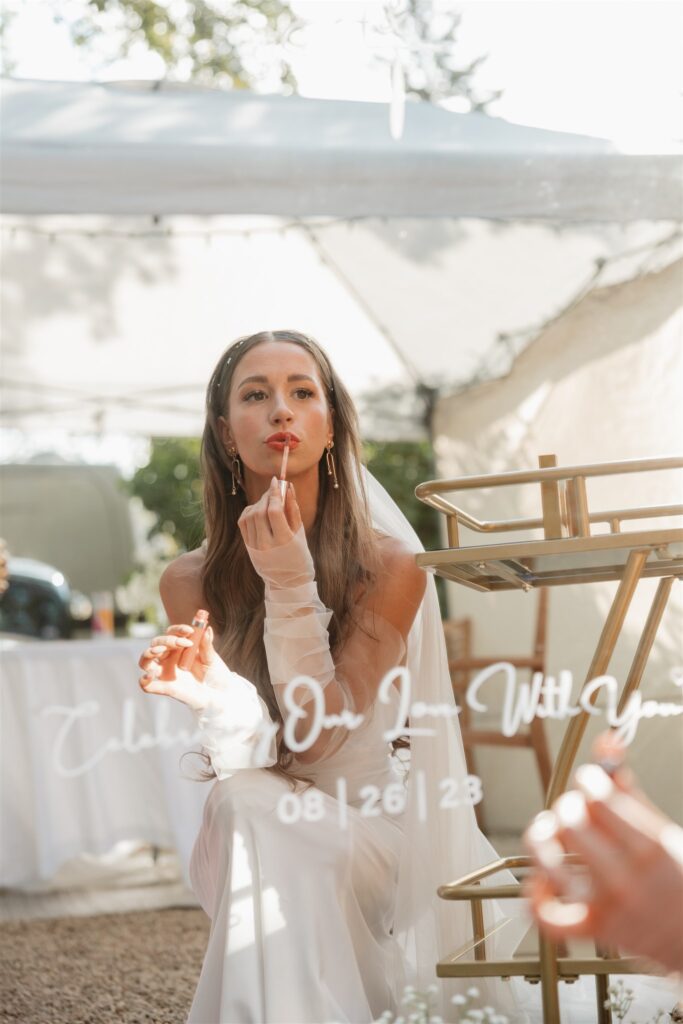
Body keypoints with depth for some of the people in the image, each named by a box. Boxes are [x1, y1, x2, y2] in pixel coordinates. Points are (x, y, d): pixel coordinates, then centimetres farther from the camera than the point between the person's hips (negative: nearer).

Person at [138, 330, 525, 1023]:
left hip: (376, 826, -2)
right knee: (241, 807, -31)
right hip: (258, 828, 2)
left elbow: (318, 736, -16)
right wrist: (213, 696, -31)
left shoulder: (389, 567, -13)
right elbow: (264, 758, -8)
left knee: (257, 817, -31)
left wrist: (290, 585, -26)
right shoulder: (191, 582, -5)